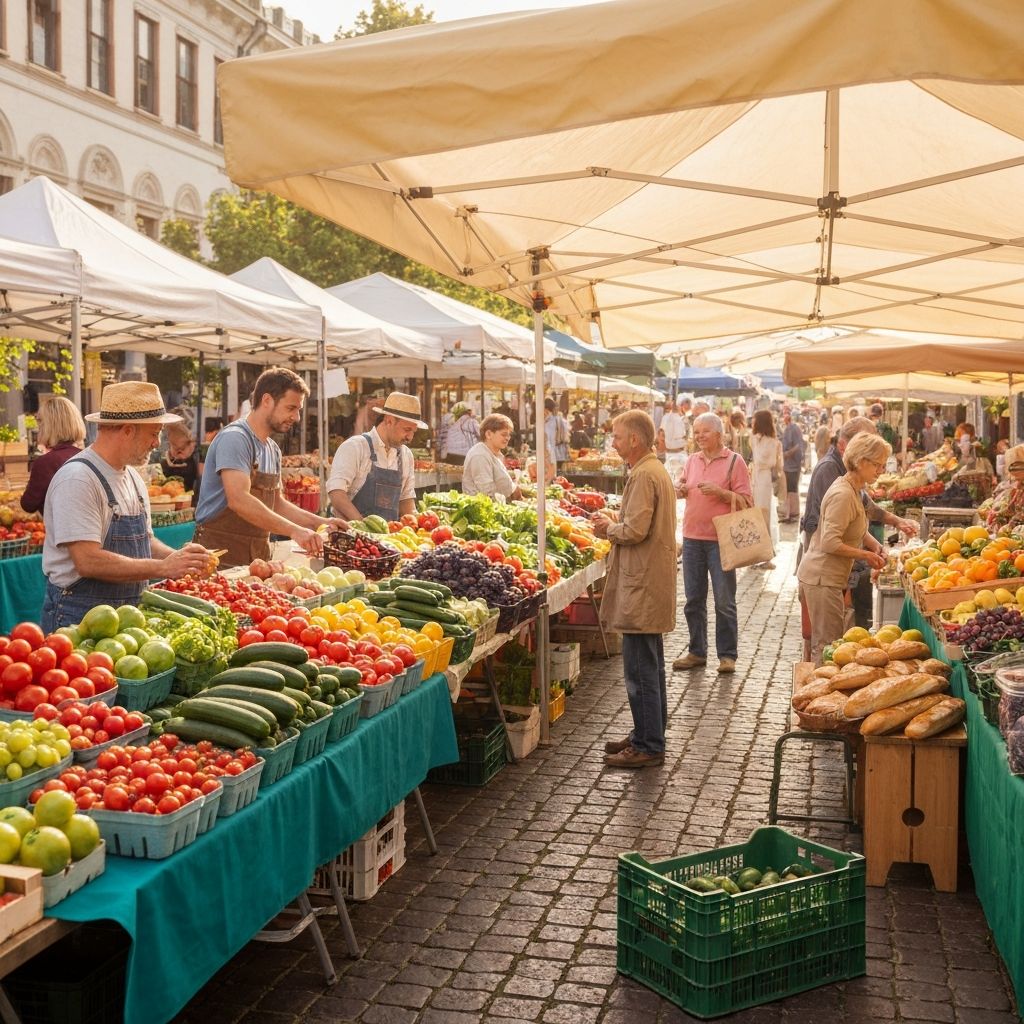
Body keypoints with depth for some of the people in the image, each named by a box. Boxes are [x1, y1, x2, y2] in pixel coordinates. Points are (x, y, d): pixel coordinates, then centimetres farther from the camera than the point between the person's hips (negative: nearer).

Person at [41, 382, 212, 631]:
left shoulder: (133, 477, 11)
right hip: (80, 617, -8)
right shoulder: (77, 479, -17)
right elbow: (88, 561, -24)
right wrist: (163, 567, -21)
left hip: (128, 612, 8)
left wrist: (179, 558, -2)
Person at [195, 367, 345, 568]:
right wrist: (294, 530, -33)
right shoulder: (234, 438, -15)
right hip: (222, 555, -8)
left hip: (257, 556, 8)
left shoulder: (273, 449, 14)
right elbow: (238, 500, -28)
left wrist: (319, 522, 8)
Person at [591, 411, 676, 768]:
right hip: (652, 581, 11)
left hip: (642, 587, -11)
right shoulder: (655, 469, 16)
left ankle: (648, 747, 2)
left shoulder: (643, 476, -18)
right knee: (649, 667, 18)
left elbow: (635, 531, -24)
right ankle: (648, 735, 28)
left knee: (640, 670, -4)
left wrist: (608, 528, -6)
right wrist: (616, 519, 9)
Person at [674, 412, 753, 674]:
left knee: (724, 602, 1)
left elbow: (747, 501, -7)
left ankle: (727, 655, 10)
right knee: (693, 600, 11)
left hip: (720, 539, -5)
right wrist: (681, 491, 3)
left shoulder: (734, 461, -4)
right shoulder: (693, 460, 12)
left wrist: (721, 492, -20)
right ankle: (697, 652, 22)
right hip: (692, 537, 5)